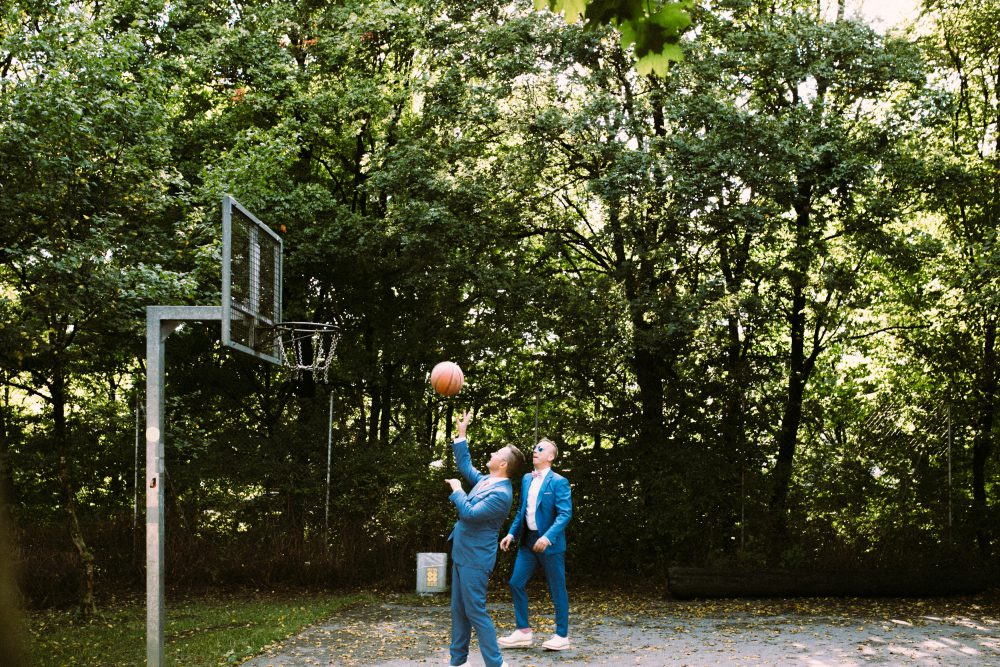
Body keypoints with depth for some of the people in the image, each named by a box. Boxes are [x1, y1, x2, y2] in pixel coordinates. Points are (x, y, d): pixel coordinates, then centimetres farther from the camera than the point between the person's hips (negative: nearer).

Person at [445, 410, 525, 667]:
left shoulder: (501, 493, -22)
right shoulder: (485, 480, 7)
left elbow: (470, 513, -27)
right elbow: (465, 465, 23)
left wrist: (457, 490, -13)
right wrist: (461, 433, 18)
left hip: (475, 558, -10)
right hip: (463, 553, 10)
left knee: (475, 612, -7)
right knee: (458, 610, 13)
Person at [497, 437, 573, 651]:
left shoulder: (558, 482, -10)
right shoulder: (526, 479, 11)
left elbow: (565, 513, -17)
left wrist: (548, 537, -28)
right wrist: (512, 533, 9)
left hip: (549, 543, -7)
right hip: (528, 540, 7)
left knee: (557, 589, 3)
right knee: (516, 583, 5)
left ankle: (562, 635, 13)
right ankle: (523, 631, 15)